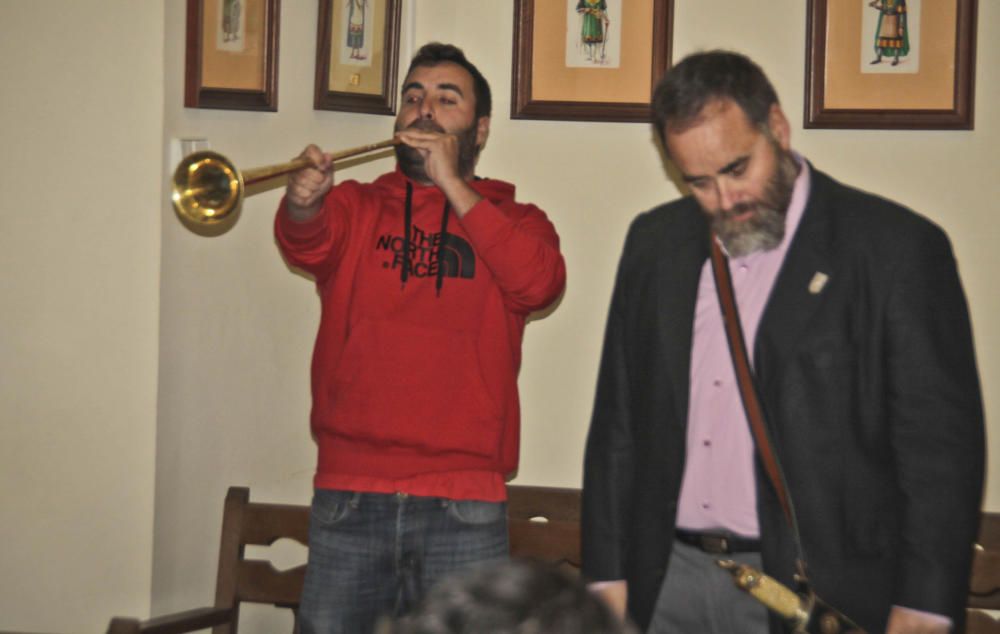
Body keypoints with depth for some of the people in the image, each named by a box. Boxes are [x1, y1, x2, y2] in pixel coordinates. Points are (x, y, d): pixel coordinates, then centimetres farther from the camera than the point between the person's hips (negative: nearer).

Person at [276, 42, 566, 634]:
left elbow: (540, 283, -11)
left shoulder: (514, 221, 11)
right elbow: (306, 241, -9)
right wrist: (302, 201, -33)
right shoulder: (355, 207, 13)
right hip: (350, 494, 1)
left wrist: (452, 184, -11)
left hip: (464, 505, -1)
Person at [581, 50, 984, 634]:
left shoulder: (896, 249, -7)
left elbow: (942, 446, -8)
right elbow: (618, 420, 13)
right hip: (670, 584, 4)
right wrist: (608, 575, 8)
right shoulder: (656, 242, 9)